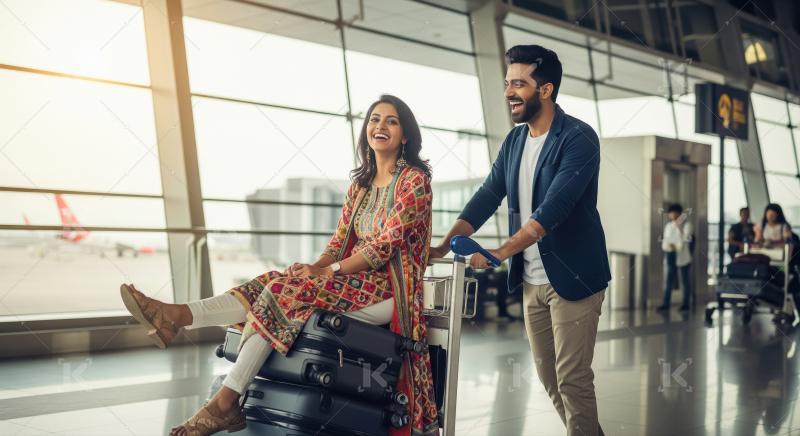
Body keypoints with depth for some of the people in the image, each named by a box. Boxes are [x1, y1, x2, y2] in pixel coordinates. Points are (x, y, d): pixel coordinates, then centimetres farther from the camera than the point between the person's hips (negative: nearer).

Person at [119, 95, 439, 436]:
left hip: (389, 290, -7)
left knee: (289, 291, -25)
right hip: (357, 281, 7)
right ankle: (179, 317, -28)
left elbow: (388, 243, -15)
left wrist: (329, 271, -15)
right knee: (275, 284, -15)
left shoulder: (414, 179, -6)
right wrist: (316, 268, -7)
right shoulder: (360, 184, 17)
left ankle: (226, 400, -27)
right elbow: (340, 239, 13)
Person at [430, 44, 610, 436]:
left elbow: (553, 208, -25)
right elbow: (487, 196, 6)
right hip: (530, 280, 7)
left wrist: (500, 252, -32)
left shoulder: (578, 138, -15)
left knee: (572, 378, -3)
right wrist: (445, 245, -5)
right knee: (548, 376, 14)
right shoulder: (514, 140, 8)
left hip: (572, 277, -7)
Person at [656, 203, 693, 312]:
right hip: (671, 255, 5)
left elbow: (686, 239, -15)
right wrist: (667, 245, -6)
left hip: (682, 256, -5)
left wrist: (679, 227, -17)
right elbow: (665, 239, 15)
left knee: (684, 281, 3)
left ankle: (685, 304, 10)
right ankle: (665, 304, 4)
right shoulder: (668, 225, 12)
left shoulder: (686, 224, -5)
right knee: (669, 280, 4)